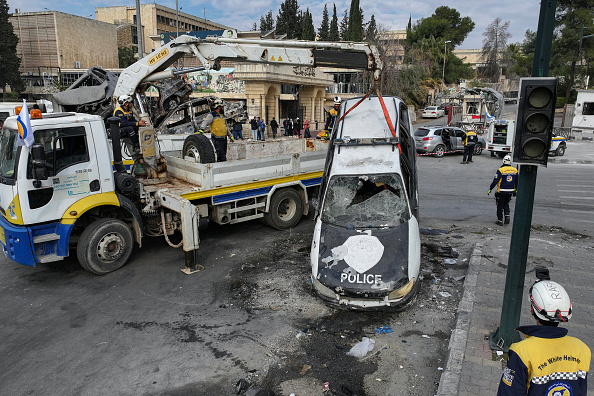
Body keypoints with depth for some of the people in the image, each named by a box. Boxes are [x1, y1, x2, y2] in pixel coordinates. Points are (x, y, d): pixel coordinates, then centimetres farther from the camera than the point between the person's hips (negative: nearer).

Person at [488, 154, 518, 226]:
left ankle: (500, 220, 11)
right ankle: (507, 216, 10)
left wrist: (490, 189, -8)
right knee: (506, 204, 24)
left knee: (500, 206, 6)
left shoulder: (501, 170, -14)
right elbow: (517, 182, 12)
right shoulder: (515, 170, 3)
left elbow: (495, 181, -16)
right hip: (510, 192, 5)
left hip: (501, 192, -5)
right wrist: (515, 190, 25)